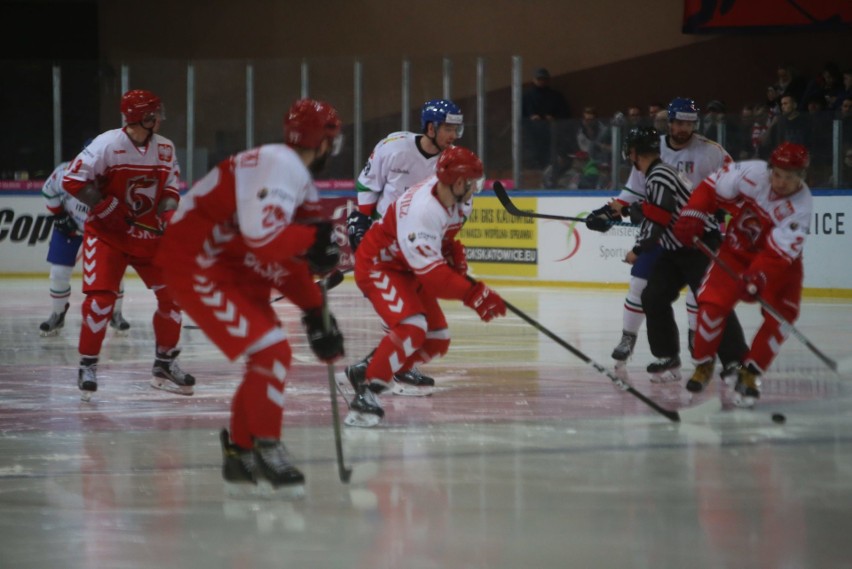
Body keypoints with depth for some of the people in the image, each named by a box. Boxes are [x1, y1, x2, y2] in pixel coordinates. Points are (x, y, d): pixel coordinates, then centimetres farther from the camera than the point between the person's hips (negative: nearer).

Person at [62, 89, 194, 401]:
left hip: (148, 233, 5)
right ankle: (88, 366, -3)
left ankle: (165, 364, 18)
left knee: (173, 293, 2)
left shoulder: (165, 149, -1)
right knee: (101, 297, -16)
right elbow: (72, 180, -18)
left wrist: (169, 213, -11)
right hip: (107, 233, -5)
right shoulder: (106, 145, -18)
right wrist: (107, 206, -21)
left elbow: (169, 187, 8)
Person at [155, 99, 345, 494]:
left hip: (232, 269, 10)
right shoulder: (278, 166, -20)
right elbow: (264, 237, -32)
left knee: (270, 359, 14)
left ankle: (240, 454, 24)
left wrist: (316, 312, 8)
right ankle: (266, 451, -6)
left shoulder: (298, 179, 12)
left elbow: (286, 262, 14)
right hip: (196, 267, -10)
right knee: (272, 353, -15)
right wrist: (315, 237, -17)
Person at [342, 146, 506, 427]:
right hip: (377, 265, -9)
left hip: (406, 268, 9)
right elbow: (432, 272, -38)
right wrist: (474, 294, -40)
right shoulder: (422, 211, -37)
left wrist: (456, 256, 0)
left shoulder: (451, 193, -10)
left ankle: (365, 373, 17)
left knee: (437, 341, 7)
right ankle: (366, 392, -23)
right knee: (412, 327, -30)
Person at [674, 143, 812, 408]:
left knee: (781, 316, -16)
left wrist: (756, 278, -47)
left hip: (780, 261, -1)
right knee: (712, 303, -14)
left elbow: (778, 253, -34)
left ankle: (749, 373, 0)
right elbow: (712, 188, -8)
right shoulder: (752, 173, -24)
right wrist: (692, 216, -19)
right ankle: (703, 365, 9)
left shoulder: (801, 206, -28)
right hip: (737, 249, 1)